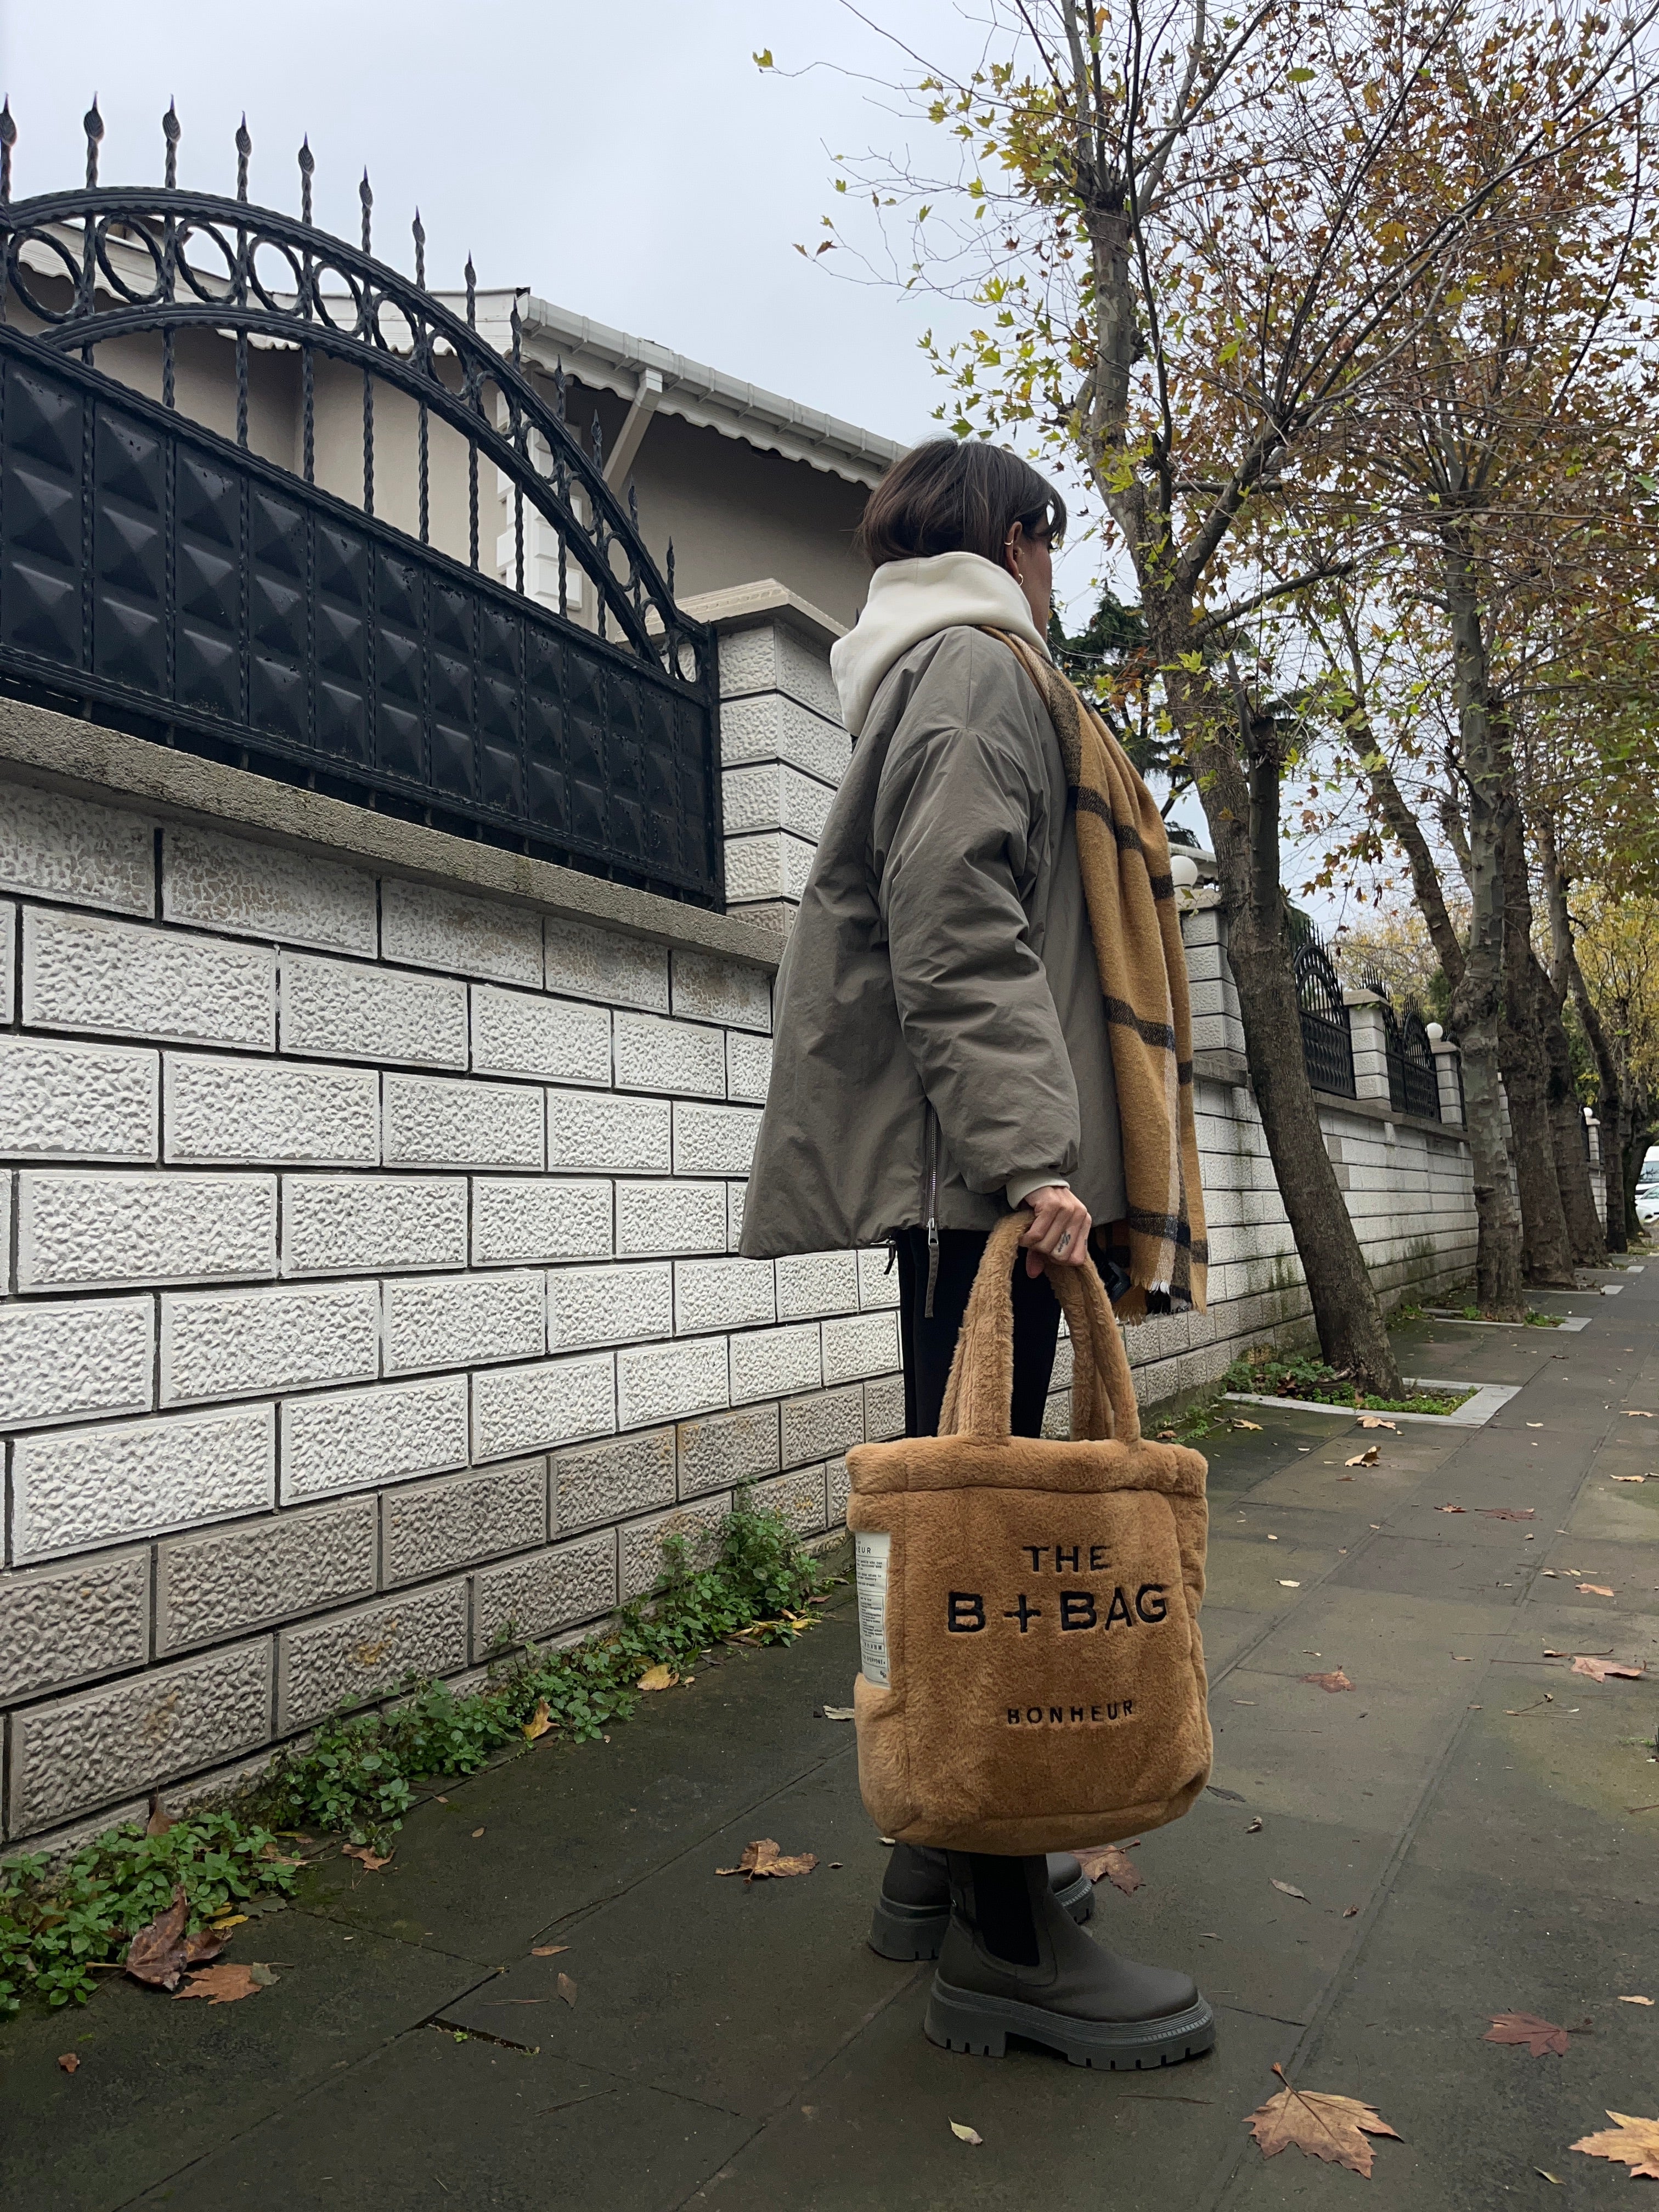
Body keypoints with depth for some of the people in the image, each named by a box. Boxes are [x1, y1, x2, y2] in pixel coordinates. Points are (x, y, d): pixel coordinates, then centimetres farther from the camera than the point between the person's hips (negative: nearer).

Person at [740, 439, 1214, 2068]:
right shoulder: (972, 666, -1)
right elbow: (958, 931, -17)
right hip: (974, 1162, -10)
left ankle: (945, 1862, 22)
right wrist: (1029, 1155, -23)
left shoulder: (929, 677, 30)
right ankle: (1001, 1932, 2)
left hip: (963, 1167, 10)